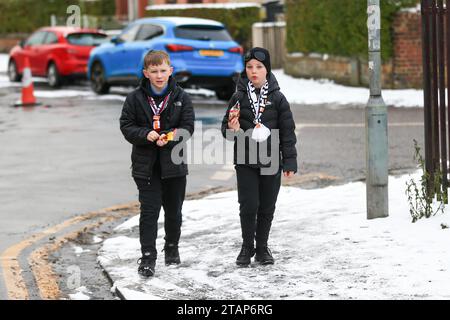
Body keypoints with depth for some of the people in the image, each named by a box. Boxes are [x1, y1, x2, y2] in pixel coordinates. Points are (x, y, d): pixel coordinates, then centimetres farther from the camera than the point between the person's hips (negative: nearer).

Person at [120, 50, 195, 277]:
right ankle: (147, 257, -5)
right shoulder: (135, 98, -1)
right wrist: (146, 135, -19)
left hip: (174, 162, 2)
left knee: (173, 210, 14)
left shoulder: (181, 97, 0)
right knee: (149, 211, -6)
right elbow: (126, 126, -1)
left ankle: (172, 247, 34)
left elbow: (188, 127, -2)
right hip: (146, 163, -1)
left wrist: (169, 138, -20)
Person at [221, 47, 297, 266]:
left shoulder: (277, 98, 0)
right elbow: (226, 128, 8)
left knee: (267, 207, 6)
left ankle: (262, 248, 21)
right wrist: (232, 129, -17)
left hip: (271, 162, 0)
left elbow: (287, 132, 3)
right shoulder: (239, 97, 1)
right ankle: (247, 247, 13)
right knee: (248, 206, -4)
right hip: (245, 162, 0)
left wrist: (289, 162, 0)